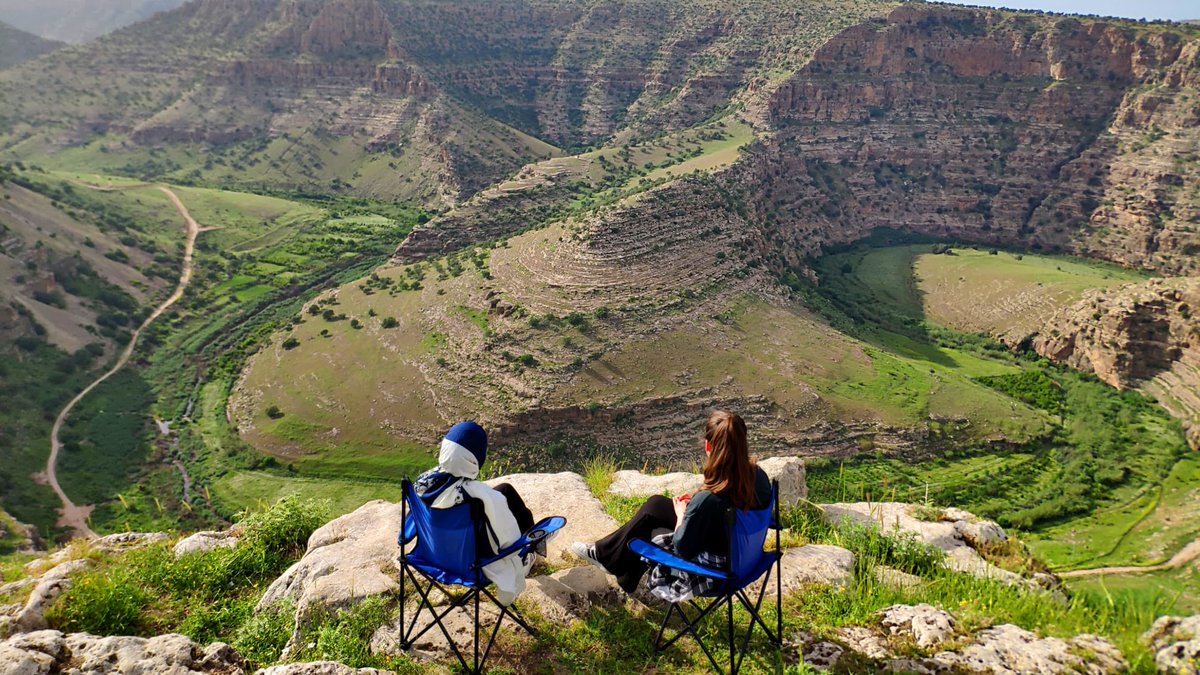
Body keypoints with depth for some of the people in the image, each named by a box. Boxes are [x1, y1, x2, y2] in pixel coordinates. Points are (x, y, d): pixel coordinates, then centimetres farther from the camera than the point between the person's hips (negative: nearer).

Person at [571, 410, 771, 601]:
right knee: (655, 504, 16)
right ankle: (603, 552, 35)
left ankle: (604, 555, 46)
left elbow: (682, 549, -19)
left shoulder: (708, 500, -35)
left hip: (711, 571, -7)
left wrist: (681, 514, -2)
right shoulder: (759, 476, -15)